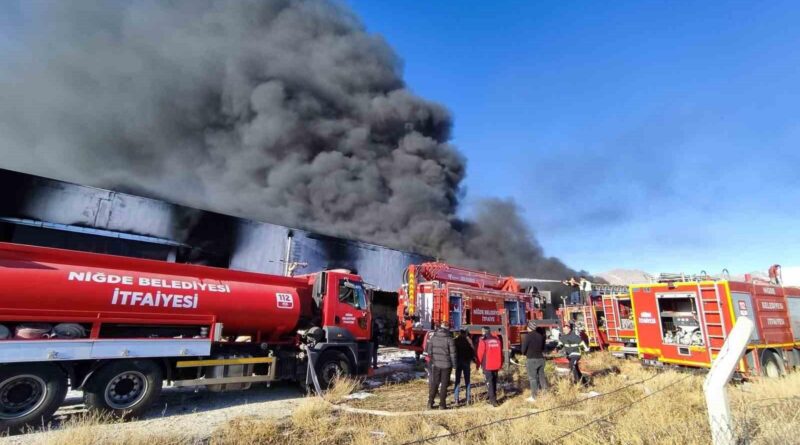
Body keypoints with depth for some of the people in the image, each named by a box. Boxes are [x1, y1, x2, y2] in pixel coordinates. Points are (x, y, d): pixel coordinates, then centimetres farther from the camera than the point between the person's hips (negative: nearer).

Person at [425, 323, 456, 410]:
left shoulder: (433, 337, -1)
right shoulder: (449, 339, -10)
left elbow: (428, 350, 1)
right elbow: (452, 353, -9)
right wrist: (453, 364, 1)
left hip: (435, 364, 3)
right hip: (446, 365, -3)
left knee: (434, 384, 12)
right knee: (444, 385, 8)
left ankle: (430, 403, 14)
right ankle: (442, 404, 11)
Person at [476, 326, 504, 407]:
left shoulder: (483, 341, -12)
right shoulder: (497, 340, 4)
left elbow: (480, 354, -9)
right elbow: (500, 353, 11)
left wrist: (478, 364, 2)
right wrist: (500, 364, 20)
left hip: (487, 365, -5)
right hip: (496, 365, 5)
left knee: (489, 382, 0)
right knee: (494, 381, 17)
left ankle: (493, 400, -7)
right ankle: (493, 398, 26)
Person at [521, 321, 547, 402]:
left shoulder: (527, 336, -13)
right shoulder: (540, 335, 5)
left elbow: (523, 348, -12)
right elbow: (543, 347, 13)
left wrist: (525, 354, 8)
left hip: (531, 359, -6)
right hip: (541, 358, 6)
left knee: (532, 378, 0)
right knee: (541, 376, 15)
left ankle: (533, 397, 2)